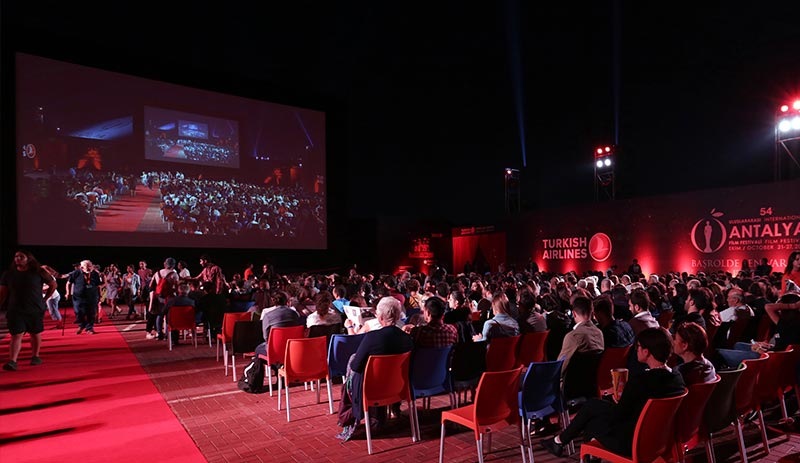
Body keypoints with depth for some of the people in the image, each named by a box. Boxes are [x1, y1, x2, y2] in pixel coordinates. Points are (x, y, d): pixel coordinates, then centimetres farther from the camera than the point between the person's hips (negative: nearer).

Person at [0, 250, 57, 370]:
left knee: (35, 334, 10)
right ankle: (12, 361, -11)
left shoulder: (38, 272, -3)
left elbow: (53, 285, 8)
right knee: (16, 335, -7)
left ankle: (35, 356, 25)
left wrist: (44, 299, 6)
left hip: (36, 310, 0)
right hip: (15, 311, 0)